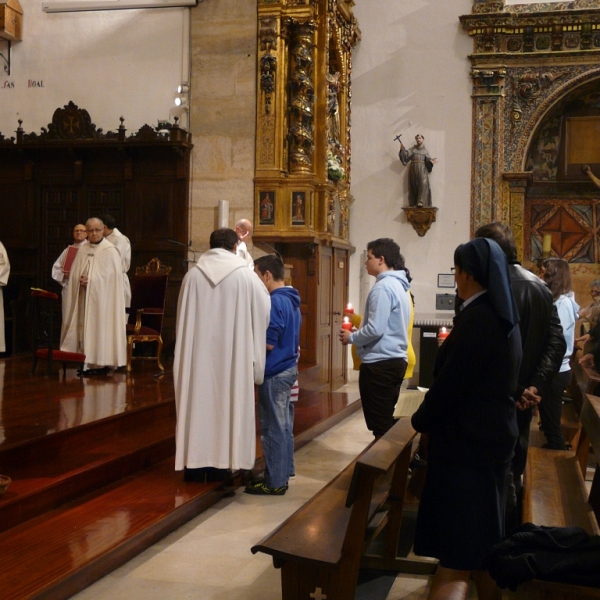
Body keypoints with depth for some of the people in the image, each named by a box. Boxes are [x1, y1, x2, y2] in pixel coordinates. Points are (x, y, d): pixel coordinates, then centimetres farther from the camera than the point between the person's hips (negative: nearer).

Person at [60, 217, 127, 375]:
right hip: (84, 297, 6)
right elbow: (74, 274, 12)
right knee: (85, 326, 3)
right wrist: (80, 280, -10)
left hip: (102, 297, -5)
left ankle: (102, 363, -1)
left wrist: (90, 280, -16)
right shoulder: (82, 251, 12)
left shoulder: (110, 251, -5)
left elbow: (113, 276, -12)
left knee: (100, 325, -6)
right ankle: (88, 362, 8)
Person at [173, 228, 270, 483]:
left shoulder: (193, 274, 0)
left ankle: (194, 465, 12)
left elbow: (182, 319, 7)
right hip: (231, 353, -2)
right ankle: (219, 466, 10)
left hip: (197, 352, 2)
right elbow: (264, 311, 2)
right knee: (226, 404, 6)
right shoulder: (245, 275, -6)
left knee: (197, 402, 8)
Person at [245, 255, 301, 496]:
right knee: (284, 426, 14)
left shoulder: (275, 302, -17)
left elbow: (268, 343, -19)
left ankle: (275, 482, 4)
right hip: (288, 368, 10)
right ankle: (283, 474, 22)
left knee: (273, 429, -2)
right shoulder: (291, 300, 12)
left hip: (274, 373, -9)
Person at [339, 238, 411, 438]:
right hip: (396, 360, 10)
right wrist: (358, 328, 15)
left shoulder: (383, 287, -16)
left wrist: (350, 337, -6)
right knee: (387, 421, 16)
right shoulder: (398, 286, 14)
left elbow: (375, 329, -22)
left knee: (379, 425, -2)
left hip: (379, 363, -10)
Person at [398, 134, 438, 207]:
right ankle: (414, 203, -4)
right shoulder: (413, 149, 13)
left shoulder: (425, 151, 16)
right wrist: (403, 150, -18)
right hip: (413, 169, 1)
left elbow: (427, 160, 10)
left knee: (423, 183, -20)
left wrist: (430, 161, -11)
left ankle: (420, 202, -31)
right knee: (413, 185, -4)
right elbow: (406, 155, -2)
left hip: (422, 169, -1)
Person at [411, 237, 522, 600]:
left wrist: (421, 421, -3)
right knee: (481, 547, 20)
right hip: (493, 436, 9)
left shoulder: (477, 317, -20)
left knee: (457, 558, -8)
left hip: (467, 443, -9)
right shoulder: (503, 316, 10)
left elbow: (450, 382, -18)